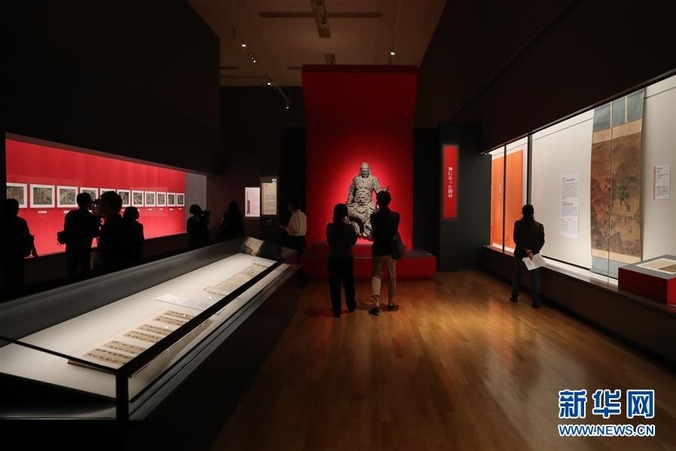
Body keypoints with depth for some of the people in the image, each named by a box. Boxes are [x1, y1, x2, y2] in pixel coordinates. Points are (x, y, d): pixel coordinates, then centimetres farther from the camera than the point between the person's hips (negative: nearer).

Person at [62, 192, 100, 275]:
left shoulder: (69, 214, 1)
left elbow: (66, 231, 7)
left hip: (70, 248, 4)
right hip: (84, 249, -4)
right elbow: (95, 234, -1)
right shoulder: (92, 217, -10)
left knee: (70, 273, 11)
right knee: (84, 273, 3)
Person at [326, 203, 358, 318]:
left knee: (334, 284, 8)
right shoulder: (349, 227, -12)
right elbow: (353, 241, 2)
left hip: (333, 259, 0)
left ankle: (336, 310, 12)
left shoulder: (330, 227, -11)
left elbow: (329, 240, 1)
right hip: (347, 258, 0)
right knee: (348, 282, 17)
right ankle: (351, 305, 33)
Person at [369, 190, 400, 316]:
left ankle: (376, 303, -7)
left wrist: (376, 210, 19)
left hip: (377, 250, -1)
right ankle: (391, 302, 25)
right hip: (391, 250, 1)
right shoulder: (396, 216, -10)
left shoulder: (374, 217, -12)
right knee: (392, 277, 15)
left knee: (376, 276, 7)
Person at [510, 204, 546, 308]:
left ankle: (514, 297, 26)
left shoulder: (518, 224, -8)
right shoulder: (539, 226, -4)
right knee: (535, 278, 5)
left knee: (517, 276, 16)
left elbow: (516, 239, -15)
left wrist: (525, 250, -15)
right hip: (534, 254, 0)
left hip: (520, 254, 0)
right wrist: (533, 252, -17)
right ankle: (536, 302, 2)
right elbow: (541, 241, -11)